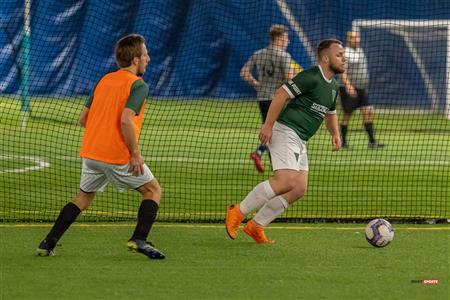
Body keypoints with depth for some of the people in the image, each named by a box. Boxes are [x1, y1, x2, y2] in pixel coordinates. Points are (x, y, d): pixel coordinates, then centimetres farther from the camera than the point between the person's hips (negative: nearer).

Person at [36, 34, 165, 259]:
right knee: (153, 190, 10)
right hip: (118, 156, -6)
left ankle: (48, 243, 13)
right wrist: (135, 153, -17)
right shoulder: (138, 86, -10)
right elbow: (126, 120, -24)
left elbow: (83, 118, 14)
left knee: (83, 197, 21)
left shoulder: (104, 80, 13)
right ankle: (139, 239, -4)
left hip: (91, 152, 6)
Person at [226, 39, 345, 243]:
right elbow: (281, 94, -17)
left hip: (300, 142, 10)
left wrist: (335, 133, 13)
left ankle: (256, 226, 6)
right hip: (285, 132, -10)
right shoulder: (310, 77, -12)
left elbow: (330, 113, 32)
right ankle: (238, 212, -13)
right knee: (286, 181, -24)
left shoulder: (334, 87, 17)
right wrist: (268, 125, -23)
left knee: (299, 190, 0)